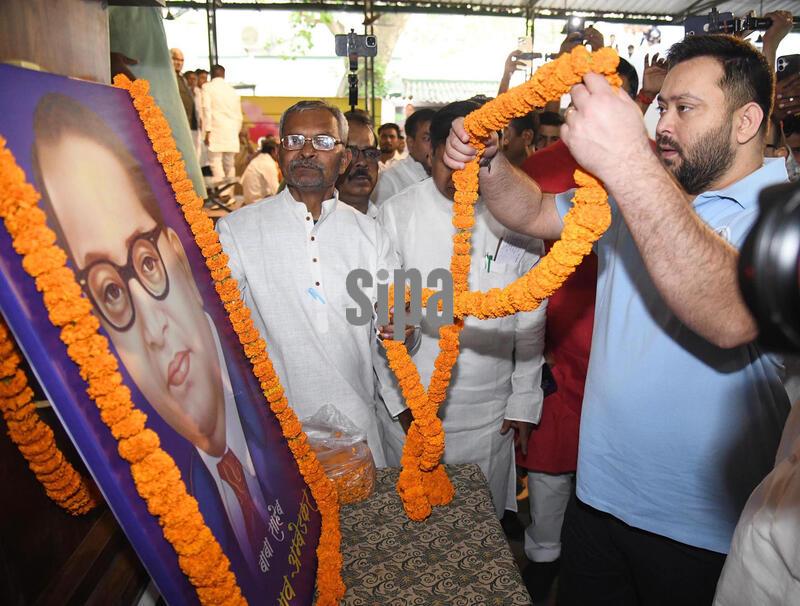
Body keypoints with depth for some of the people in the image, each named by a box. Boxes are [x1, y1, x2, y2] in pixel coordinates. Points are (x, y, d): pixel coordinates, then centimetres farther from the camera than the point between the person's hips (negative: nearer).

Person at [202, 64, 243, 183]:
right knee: (229, 164, 11)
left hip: (216, 130, -5)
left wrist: (207, 131, -9)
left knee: (215, 163, -8)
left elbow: (207, 109, -8)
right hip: (232, 133, 5)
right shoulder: (233, 90, 18)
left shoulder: (208, 87, 3)